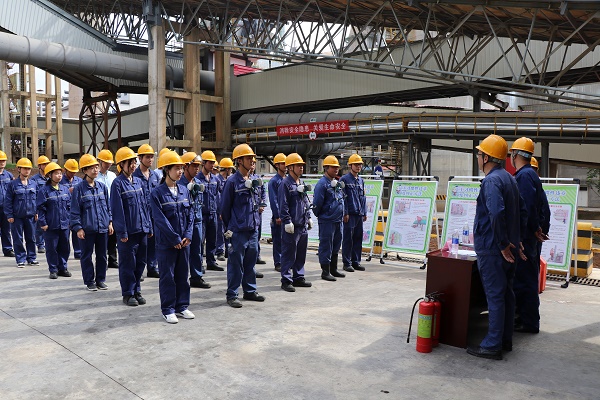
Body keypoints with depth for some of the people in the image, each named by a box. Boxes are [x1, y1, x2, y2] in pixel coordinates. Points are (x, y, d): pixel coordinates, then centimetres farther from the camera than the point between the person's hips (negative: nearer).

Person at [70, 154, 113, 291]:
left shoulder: (102, 187, 5)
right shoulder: (79, 188, -7)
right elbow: (75, 210, -6)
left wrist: (110, 222, 9)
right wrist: (78, 228, -10)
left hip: (102, 227, 4)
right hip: (87, 228, -4)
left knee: (102, 255, 11)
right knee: (87, 255, 8)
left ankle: (101, 279, 24)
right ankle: (89, 281, 19)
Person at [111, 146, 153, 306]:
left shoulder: (139, 181, 10)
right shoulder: (118, 183, -8)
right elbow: (117, 209, -11)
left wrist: (149, 226, 11)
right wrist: (122, 232, -14)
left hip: (142, 229, 6)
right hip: (128, 231, -6)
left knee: (140, 262, 12)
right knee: (128, 263, 4)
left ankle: (137, 290, 26)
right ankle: (128, 293, 16)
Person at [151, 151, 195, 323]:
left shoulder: (183, 190, 6)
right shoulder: (157, 193, -10)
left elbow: (190, 213, 6)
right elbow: (160, 219, -14)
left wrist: (187, 235, -5)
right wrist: (175, 239, -14)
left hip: (184, 242, 5)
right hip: (166, 243, -5)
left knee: (182, 275, 12)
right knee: (167, 276, 5)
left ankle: (182, 306, 24)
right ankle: (168, 310, 16)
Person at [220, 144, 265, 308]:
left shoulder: (253, 182, 10)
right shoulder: (232, 182, -11)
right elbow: (225, 208, -7)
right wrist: (228, 229, -3)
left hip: (253, 230, 7)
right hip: (238, 232, -7)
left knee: (251, 262, 15)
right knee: (235, 264, 1)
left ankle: (250, 291, 29)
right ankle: (232, 295, 12)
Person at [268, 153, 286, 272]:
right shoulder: (274, 181, -6)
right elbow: (273, 200, -11)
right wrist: (277, 216, -15)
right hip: (279, 216, -6)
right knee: (278, 240, 1)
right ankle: (278, 263, 9)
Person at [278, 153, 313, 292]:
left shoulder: (301, 183, 15)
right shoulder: (285, 183, -10)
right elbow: (283, 205, -14)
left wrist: (309, 218, 19)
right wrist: (287, 222, -18)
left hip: (303, 225, 9)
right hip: (292, 226, -8)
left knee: (301, 253, 14)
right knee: (289, 254, -2)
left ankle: (298, 278, 25)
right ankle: (286, 281, 5)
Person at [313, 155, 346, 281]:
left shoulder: (338, 183, 13)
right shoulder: (322, 184, -13)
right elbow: (317, 203, -14)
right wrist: (318, 215, -2)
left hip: (338, 220, 8)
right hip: (327, 221, -8)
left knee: (336, 246, 15)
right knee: (326, 247, -1)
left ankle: (333, 269, 27)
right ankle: (325, 272, 7)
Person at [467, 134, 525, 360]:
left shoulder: (491, 181, -17)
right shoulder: (509, 178, 14)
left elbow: (496, 213, -30)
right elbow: (519, 211, 20)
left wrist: (503, 244, -22)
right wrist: (513, 240, 20)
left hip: (492, 248, -10)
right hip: (507, 247, 10)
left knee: (495, 295, -4)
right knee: (506, 293, 16)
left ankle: (492, 346, 5)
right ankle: (505, 340, 27)